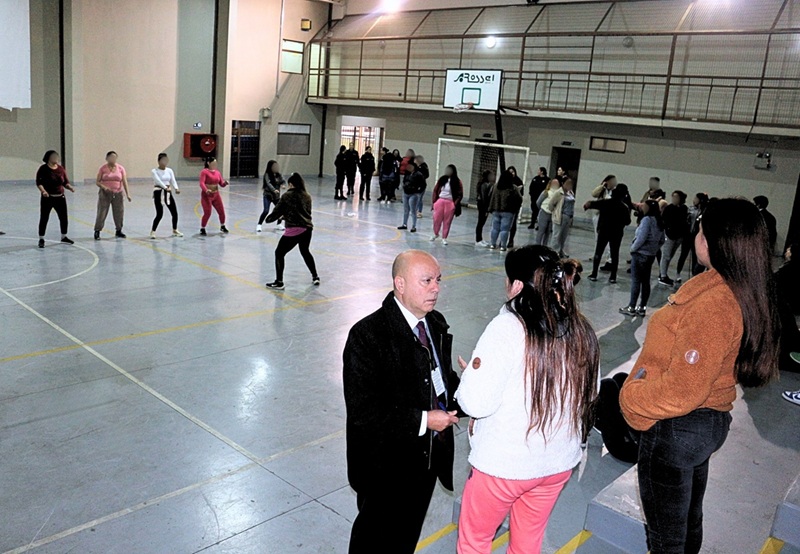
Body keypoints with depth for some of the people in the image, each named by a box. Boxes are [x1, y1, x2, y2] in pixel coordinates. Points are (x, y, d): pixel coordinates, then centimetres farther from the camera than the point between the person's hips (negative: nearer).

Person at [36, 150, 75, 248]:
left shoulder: (61, 168, 6)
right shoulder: (43, 169, -7)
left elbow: (65, 182, 10)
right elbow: (39, 183, -11)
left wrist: (70, 187, -11)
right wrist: (43, 191, -28)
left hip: (60, 197, 4)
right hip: (47, 198, -4)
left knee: (64, 218, 9)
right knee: (44, 218, 1)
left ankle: (64, 237, 27)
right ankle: (41, 239, 12)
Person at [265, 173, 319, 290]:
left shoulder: (287, 196, -3)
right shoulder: (307, 196, 12)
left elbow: (277, 211, 0)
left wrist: (269, 219, 21)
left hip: (294, 230, -6)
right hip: (307, 228, 6)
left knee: (279, 253, 8)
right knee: (305, 252, 29)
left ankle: (279, 282, 4)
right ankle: (315, 277, 34)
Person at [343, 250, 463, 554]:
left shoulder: (437, 324, -1)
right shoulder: (367, 334, -24)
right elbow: (362, 411, -26)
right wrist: (422, 421, -24)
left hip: (429, 457, 7)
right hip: (387, 464, -6)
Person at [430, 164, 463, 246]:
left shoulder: (457, 182, -6)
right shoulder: (442, 179, 3)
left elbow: (460, 195, -6)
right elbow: (435, 190, 8)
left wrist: (455, 205, -13)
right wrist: (433, 202, 3)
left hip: (450, 203, -3)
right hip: (440, 201, 3)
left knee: (447, 222, 4)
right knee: (436, 219, 6)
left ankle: (444, 238, 16)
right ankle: (435, 234, 31)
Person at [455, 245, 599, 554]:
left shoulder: (508, 328, -23)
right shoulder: (581, 331, -4)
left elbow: (476, 402, -24)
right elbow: (590, 394, 7)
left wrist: (469, 375, -4)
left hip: (504, 462, -6)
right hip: (560, 462, 6)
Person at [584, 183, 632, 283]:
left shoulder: (605, 203, -9)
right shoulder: (624, 207, -7)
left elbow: (589, 204, -10)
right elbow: (627, 222, -4)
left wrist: (586, 206, 11)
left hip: (604, 231, 0)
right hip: (617, 233, 0)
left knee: (598, 252, 9)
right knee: (615, 254, 8)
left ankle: (594, 274, 8)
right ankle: (613, 277, 8)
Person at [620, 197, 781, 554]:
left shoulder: (713, 305, -31)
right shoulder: (748, 293, -1)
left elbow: (682, 391, -29)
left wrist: (632, 397, -13)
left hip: (676, 430, -9)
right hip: (710, 421, 9)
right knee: (689, 517, 29)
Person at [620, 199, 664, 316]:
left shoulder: (647, 219, -16)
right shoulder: (659, 221, 8)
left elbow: (641, 238, -20)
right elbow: (662, 240, 13)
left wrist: (633, 248, -7)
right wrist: (654, 248, 17)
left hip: (640, 254, -8)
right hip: (651, 255, 8)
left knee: (635, 281, -1)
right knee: (645, 281, 10)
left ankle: (631, 307, 4)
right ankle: (642, 308, 16)